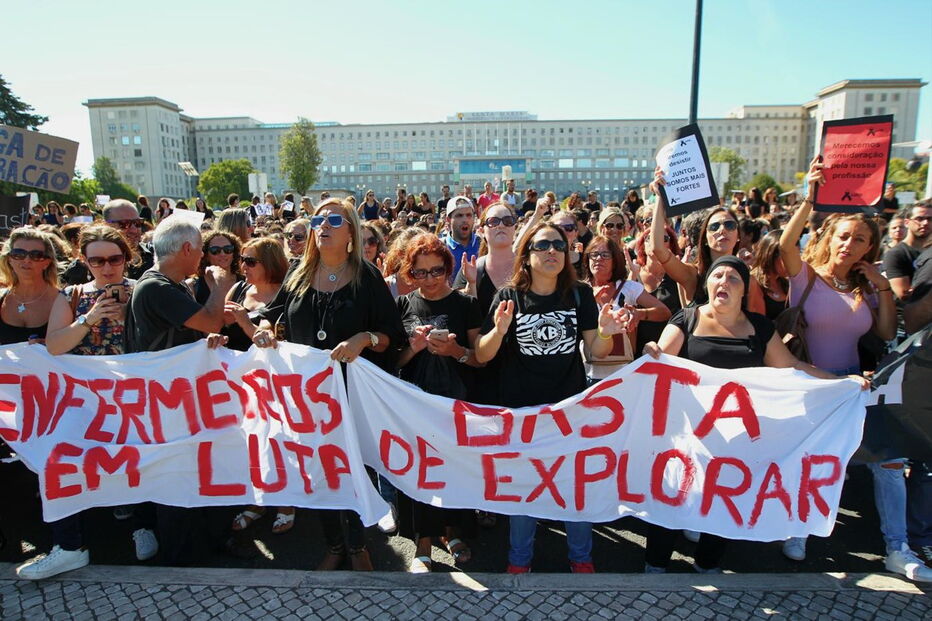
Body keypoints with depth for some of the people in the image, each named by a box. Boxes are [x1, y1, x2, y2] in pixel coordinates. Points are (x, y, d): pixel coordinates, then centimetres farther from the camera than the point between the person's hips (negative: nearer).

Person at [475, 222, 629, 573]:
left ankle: (581, 556, 36)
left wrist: (604, 334, -21)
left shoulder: (580, 294, -2)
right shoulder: (509, 297, -6)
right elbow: (481, 357, -8)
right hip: (521, 409, -1)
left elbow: (597, 351, 0)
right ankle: (519, 558, 33)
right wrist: (499, 331, -28)